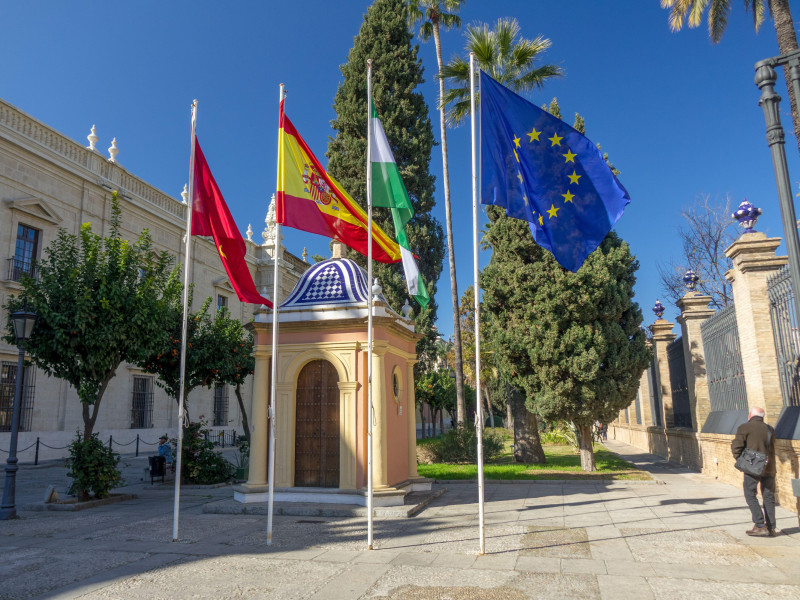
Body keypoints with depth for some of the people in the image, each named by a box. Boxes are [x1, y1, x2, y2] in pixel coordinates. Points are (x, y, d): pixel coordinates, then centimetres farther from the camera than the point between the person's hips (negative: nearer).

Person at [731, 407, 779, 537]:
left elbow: (736, 446, -12)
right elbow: (771, 449, 16)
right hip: (769, 468, 5)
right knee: (769, 497, 11)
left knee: (751, 496, 3)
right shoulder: (770, 429, 11)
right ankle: (771, 528, 13)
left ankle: (760, 526, -4)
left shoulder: (744, 428, -5)